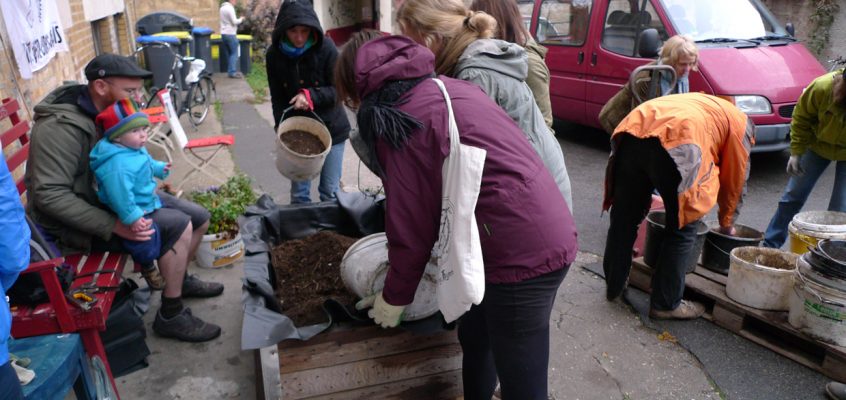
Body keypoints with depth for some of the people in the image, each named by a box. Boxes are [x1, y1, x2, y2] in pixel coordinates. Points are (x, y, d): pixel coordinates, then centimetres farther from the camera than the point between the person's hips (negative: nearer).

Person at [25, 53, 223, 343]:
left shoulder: (110, 110, 1)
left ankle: (179, 279, 32)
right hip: (80, 222, -9)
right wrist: (113, 226, -33)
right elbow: (49, 194, -31)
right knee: (177, 226, -25)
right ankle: (170, 316, -9)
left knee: (199, 218, 6)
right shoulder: (60, 126, -26)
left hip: (115, 197, 9)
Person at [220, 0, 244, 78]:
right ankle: (232, 72, -7)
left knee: (230, 53, 15)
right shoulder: (230, 8, -14)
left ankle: (230, 71, 16)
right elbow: (234, 21, -16)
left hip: (224, 34, 9)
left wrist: (238, 20, 12)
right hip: (230, 34, -9)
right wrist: (241, 19, 1)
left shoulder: (222, 8, 14)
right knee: (234, 53, -4)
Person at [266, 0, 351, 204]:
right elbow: (277, 98, 1)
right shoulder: (274, 54, -6)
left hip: (330, 128, -2)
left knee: (330, 192, 5)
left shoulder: (326, 47, -14)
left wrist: (311, 95, -25)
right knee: (299, 193, 7)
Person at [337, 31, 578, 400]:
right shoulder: (443, 88, 15)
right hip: (546, 233, 10)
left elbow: (412, 220, -7)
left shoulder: (395, 121, -10)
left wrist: (395, 296, 8)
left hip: (520, 252, -9)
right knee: (474, 338, 25)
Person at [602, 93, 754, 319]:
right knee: (682, 230, 11)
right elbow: (735, 182, 27)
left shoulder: (702, 104, 43)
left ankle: (614, 286, 33)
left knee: (623, 220, 17)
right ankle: (666, 303, 18)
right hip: (678, 143, -6)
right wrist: (727, 225, 41)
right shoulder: (741, 125, 26)